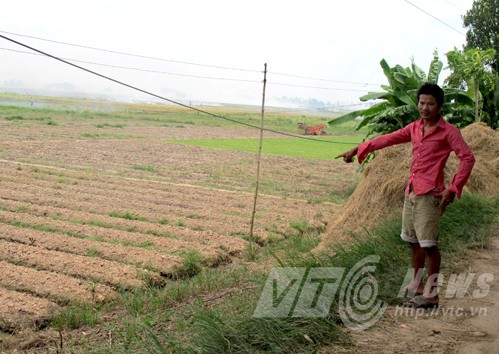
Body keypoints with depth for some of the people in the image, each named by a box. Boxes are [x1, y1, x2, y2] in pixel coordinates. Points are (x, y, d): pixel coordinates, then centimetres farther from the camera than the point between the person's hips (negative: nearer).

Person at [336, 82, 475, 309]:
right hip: (411, 192, 7)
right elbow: (388, 139, 18)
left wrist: (453, 189, -16)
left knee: (428, 245, -6)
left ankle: (431, 295, 3)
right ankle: (416, 286, 25)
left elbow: (467, 158, -10)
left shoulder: (448, 131, -5)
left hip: (429, 195, -7)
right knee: (413, 242, 13)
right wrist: (357, 150, 17)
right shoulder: (414, 128, 14)